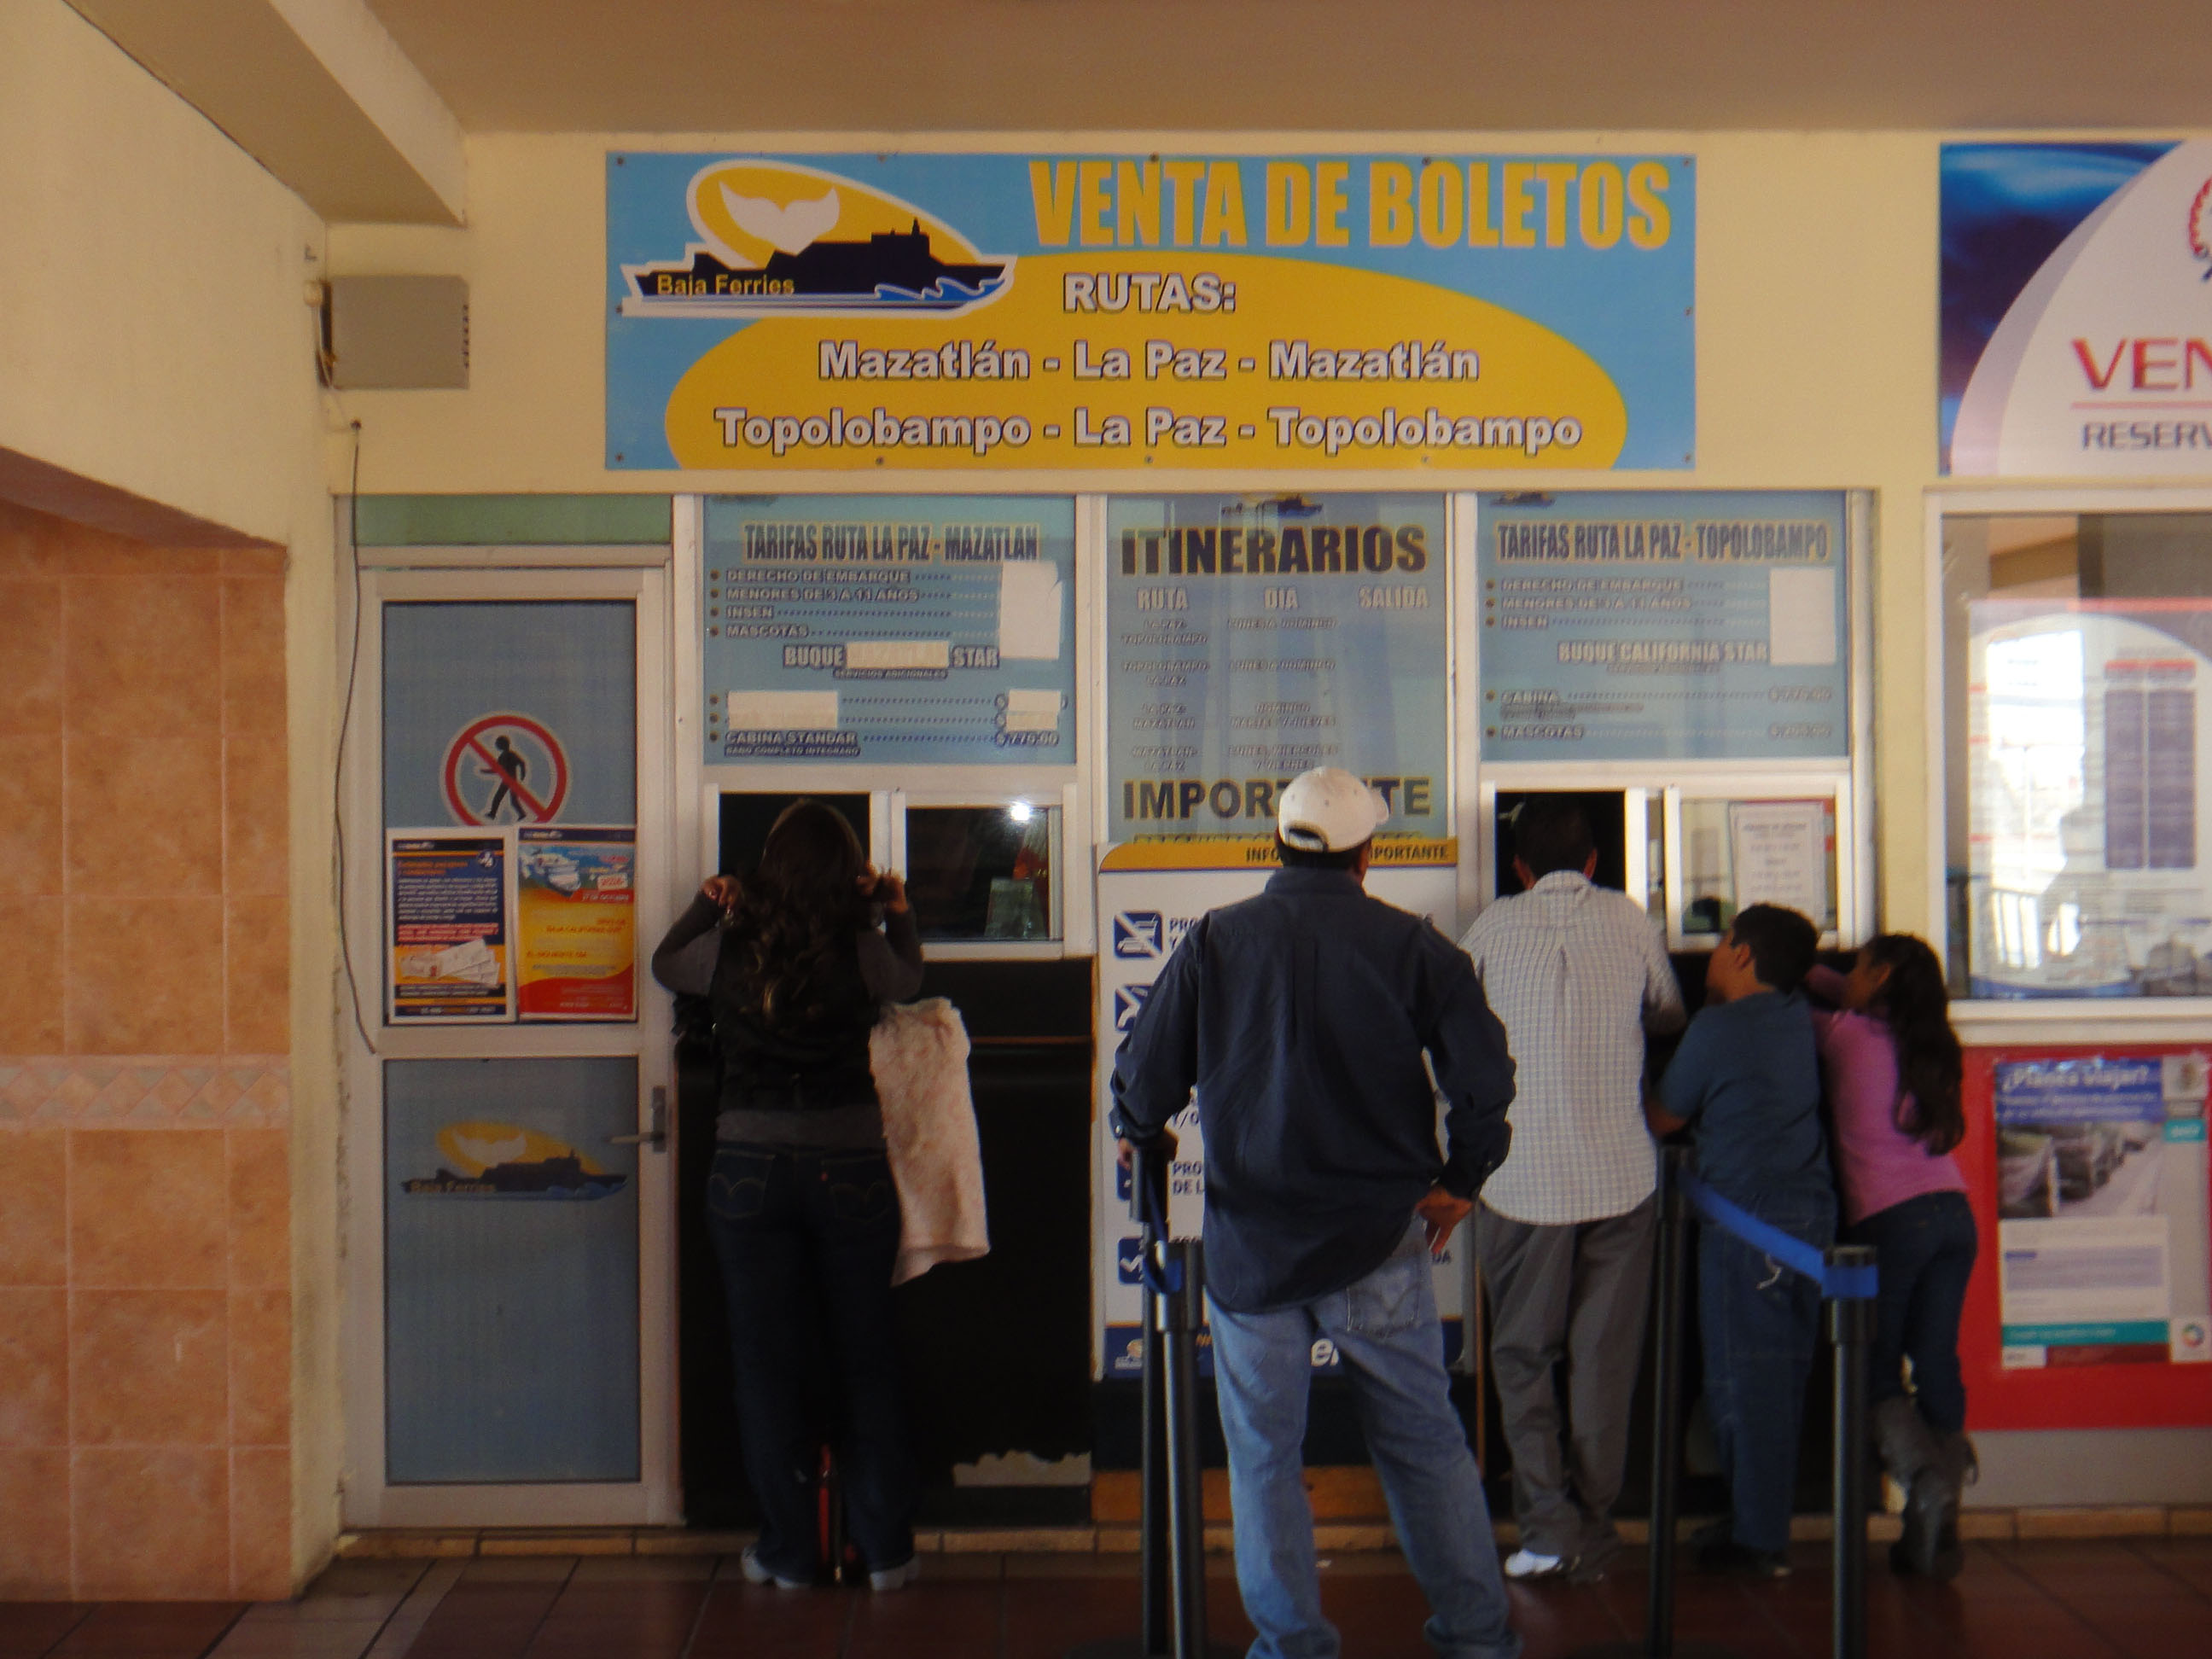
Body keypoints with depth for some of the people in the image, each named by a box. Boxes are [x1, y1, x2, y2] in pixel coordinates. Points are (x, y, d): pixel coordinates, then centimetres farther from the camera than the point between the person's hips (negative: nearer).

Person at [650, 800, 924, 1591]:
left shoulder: (729, 946, -2)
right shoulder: (858, 948, -7)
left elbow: (664, 962, 18)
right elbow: (907, 981, 13)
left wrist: (704, 906, 31)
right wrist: (897, 911, 24)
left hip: (750, 1168, 0)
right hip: (849, 1165, 0)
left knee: (766, 1363, 9)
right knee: (865, 1361, 11)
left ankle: (790, 1552, 15)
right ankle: (885, 1550, 17)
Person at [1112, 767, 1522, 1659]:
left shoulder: (1214, 940, -3)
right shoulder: (1411, 944, -3)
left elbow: (1143, 1077, -2)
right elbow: (1483, 1071, -9)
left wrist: (1143, 1137, 20)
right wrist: (1460, 1180, 6)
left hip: (1252, 1241, 0)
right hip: (1381, 1240, 1)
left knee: (1264, 1455, 10)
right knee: (1424, 1440, 13)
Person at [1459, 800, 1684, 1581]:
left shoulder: (1494, 926, -2)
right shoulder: (1630, 920, 1)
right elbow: (1669, 1014, 16)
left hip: (1523, 1177, -1)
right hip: (1621, 1174, 1)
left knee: (1524, 1357, 9)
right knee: (1605, 1362, 9)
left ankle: (1547, 1526, 2)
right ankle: (1593, 1534, 15)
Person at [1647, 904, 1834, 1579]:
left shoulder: (1716, 1029, -10)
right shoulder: (1797, 1017, 9)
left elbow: (1662, 1119, 0)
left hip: (1746, 1214, -7)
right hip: (1812, 1210, 8)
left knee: (1743, 1375, 0)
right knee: (1784, 1371, 13)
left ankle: (1756, 1537, 4)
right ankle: (1768, 1524, 22)